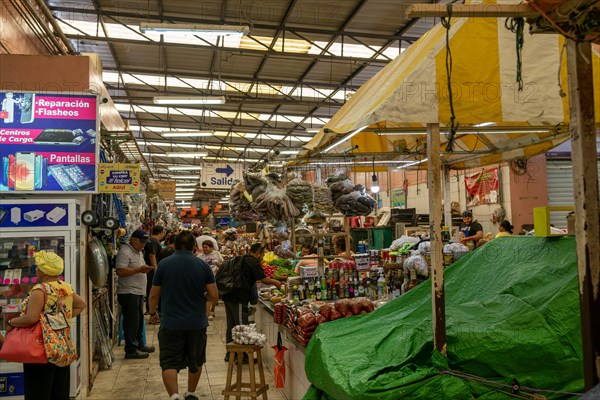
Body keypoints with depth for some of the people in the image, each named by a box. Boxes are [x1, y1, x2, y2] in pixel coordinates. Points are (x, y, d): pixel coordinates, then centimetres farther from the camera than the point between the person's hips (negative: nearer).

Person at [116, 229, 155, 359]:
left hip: (138, 292, 10)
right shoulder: (124, 252, -15)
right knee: (131, 322, -4)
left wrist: (145, 269, 11)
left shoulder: (139, 252, 17)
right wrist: (139, 270, -25)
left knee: (139, 320, 17)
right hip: (128, 293, -10)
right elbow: (120, 271, -24)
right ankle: (131, 350, 4)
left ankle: (139, 345, 29)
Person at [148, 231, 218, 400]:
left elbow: (154, 295, -2)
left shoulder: (164, 264, -6)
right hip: (197, 323, 2)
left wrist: (152, 312, 16)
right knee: (195, 362, 20)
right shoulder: (203, 265, -4)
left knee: (169, 363, 2)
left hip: (171, 323, -2)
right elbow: (213, 295, -5)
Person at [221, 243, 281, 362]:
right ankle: (242, 356, 2)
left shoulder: (240, 259, 21)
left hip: (228, 296, 9)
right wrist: (276, 282, 7)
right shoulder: (253, 262, -7)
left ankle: (230, 354, 23)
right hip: (239, 298, -9)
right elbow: (264, 279, -10)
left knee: (231, 325, 15)